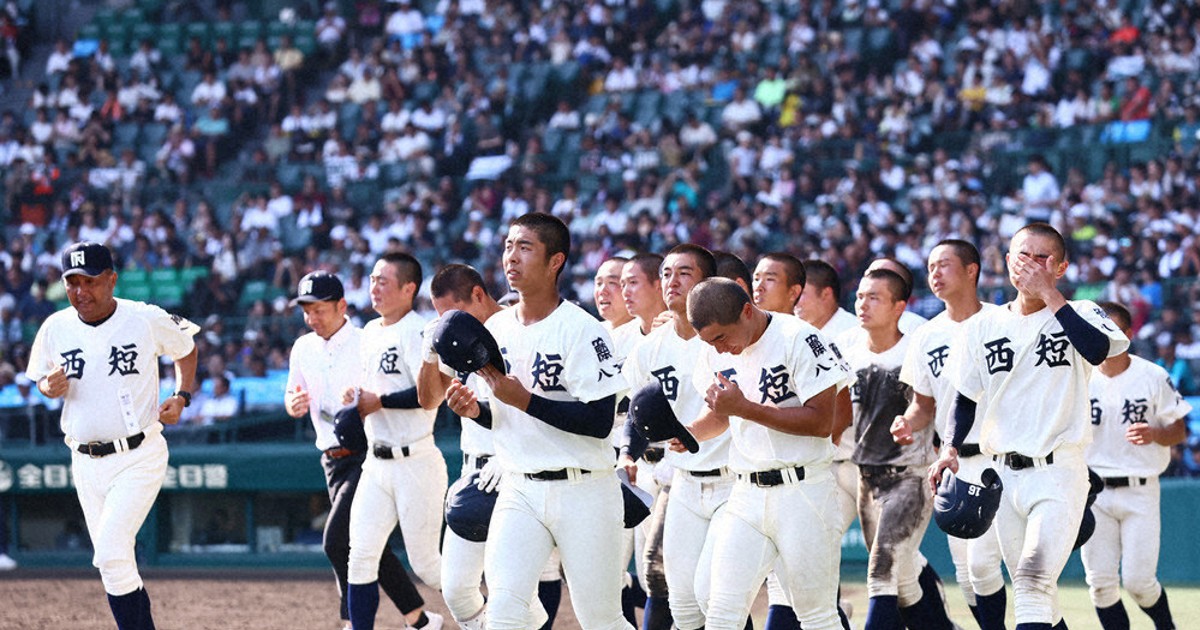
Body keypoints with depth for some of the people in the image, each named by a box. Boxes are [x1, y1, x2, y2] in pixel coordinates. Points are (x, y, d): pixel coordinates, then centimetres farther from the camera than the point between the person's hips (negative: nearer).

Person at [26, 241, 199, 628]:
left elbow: (186, 349, 11)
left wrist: (181, 397, -2)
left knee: (111, 553, -20)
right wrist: (51, 388, -8)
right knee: (110, 563, 9)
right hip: (86, 463, 5)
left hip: (140, 458, -5)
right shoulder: (55, 329, 0)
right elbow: (41, 378, 15)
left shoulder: (148, 320, -8)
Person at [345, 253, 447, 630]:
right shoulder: (371, 331, 14)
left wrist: (378, 402, -15)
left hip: (415, 463, -8)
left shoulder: (416, 331, -13)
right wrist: (355, 396, 6)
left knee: (426, 564, -2)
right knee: (360, 557, 0)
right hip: (376, 463, 8)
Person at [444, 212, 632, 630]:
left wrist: (523, 399, -24)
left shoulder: (582, 330, -12)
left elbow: (599, 422, -19)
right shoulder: (495, 329, 9)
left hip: (582, 490, -5)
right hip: (520, 489, 5)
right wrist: (474, 410, -4)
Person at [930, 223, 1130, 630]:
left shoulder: (1079, 315, -2)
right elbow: (966, 398, 16)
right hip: (1004, 474, 5)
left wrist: (1049, 295, -20)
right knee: (1029, 588, 10)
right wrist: (951, 448, -1)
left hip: (1058, 473, -5)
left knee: (1034, 579, -20)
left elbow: (1098, 350, -24)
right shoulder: (983, 327, 9)